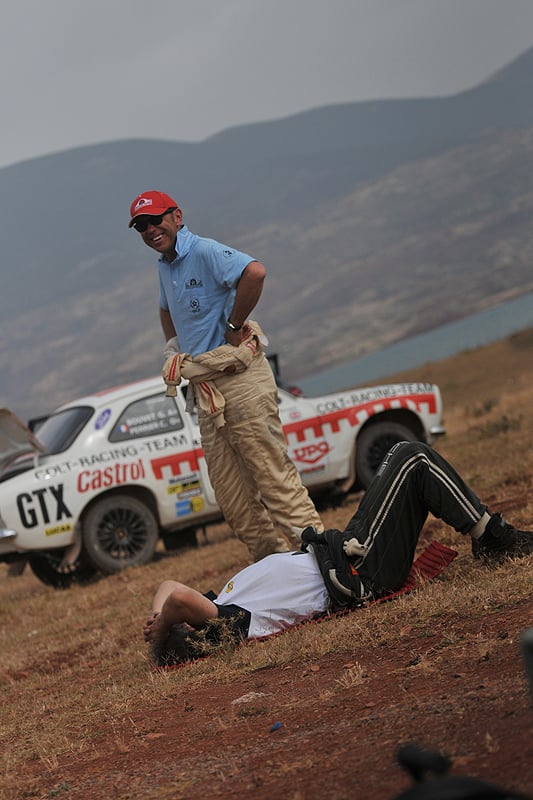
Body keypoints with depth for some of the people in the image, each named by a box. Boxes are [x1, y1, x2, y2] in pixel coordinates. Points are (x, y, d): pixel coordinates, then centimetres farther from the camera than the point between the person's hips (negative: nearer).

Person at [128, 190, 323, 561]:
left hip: (239, 378, -9)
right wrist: (173, 349, 23)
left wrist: (234, 325, -19)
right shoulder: (165, 266, 18)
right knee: (231, 494, 7)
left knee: (271, 471, -12)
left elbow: (254, 272, -29)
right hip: (205, 388, 9)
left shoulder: (205, 252, -10)